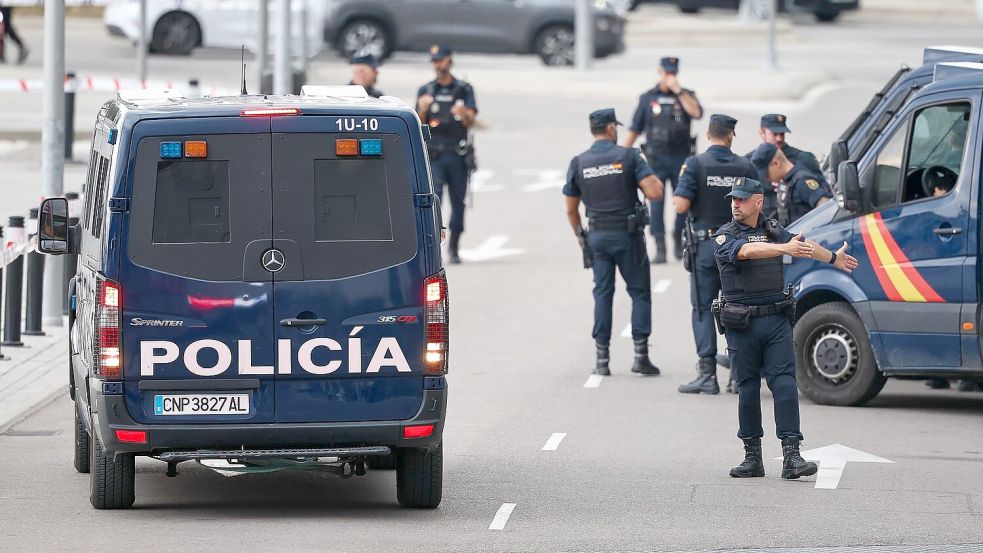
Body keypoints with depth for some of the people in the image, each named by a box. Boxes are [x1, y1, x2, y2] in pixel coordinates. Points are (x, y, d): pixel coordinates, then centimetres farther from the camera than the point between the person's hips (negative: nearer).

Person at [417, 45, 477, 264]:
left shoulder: (464, 90, 9)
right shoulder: (425, 91, 11)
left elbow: (471, 121, -3)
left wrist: (463, 113, -26)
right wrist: (422, 110, -15)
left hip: (458, 155, 1)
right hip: (433, 154, -1)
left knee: (458, 201, 4)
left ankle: (454, 246, 15)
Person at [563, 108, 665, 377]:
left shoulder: (578, 163, 2)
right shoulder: (629, 156, -8)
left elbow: (571, 209, 7)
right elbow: (654, 192, -15)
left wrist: (580, 236, 21)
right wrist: (647, 170, 5)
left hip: (597, 235, 3)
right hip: (628, 234, -3)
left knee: (602, 294, 9)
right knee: (639, 292, 6)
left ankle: (602, 359, 5)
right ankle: (640, 354, 0)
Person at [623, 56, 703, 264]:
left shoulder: (686, 95, 7)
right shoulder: (648, 98, 7)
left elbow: (697, 113, -15)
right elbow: (634, 130, 9)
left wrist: (678, 91, -16)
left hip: (681, 158, 1)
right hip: (656, 159, -1)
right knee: (656, 203, -8)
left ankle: (679, 244, 22)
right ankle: (660, 249, -8)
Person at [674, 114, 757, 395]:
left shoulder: (696, 164, -7)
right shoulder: (746, 167, 1)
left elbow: (680, 206, -13)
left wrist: (681, 187, 7)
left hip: (705, 245, -2)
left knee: (704, 308, 2)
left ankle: (707, 374, -4)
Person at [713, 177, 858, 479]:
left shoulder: (773, 230, 12)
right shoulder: (724, 237, -1)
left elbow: (805, 246, 30)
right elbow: (747, 250, -22)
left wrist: (835, 258, 47)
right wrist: (785, 249, -35)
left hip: (776, 321, 2)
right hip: (742, 326, -2)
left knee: (785, 384, -8)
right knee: (748, 389, 3)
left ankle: (791, 457, -14)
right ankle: (753, 457, 13)